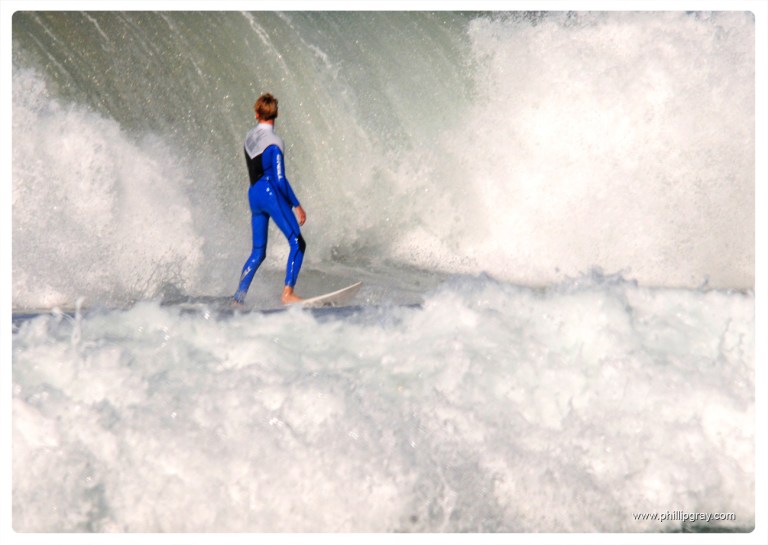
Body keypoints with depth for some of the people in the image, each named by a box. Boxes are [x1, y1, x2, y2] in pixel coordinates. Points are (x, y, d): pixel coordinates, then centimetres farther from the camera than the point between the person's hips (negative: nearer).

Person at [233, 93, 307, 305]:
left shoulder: (249, 137, 9)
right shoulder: (273, 142, -12)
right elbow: (280, 180, -15)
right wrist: (297, 205, -10)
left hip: (253, 194, 7)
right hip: (272, 193, -7)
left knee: (258, 252, 14)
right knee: (297, 243, -6)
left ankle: (238, 297, 9)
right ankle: (287, 293, -18)